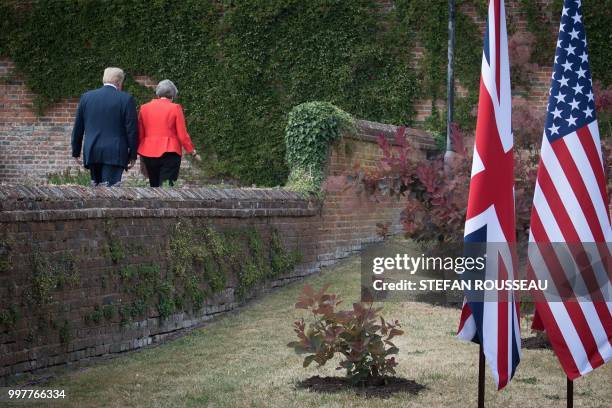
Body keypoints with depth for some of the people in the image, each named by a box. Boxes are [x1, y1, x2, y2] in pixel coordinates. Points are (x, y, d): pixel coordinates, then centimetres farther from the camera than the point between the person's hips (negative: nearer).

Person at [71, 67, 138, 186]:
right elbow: (132, 129, -4)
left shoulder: (86, 97, 7)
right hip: (115, 154, -4)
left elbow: (78, 128, 11)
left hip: (91, 153, 4)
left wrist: (76, 152, 19)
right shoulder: (126, 99, -4)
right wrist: (132, 155, 4)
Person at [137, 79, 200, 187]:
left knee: (154, 185, 14)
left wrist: (140, 153, 19)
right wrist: (193, 152, 5)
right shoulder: (175, 108, -5)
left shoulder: (144, 108, 5)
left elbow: (140, 134, 9)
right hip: (169, 153, -4)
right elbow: (182, 134, -6)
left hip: (148, 153, 4)